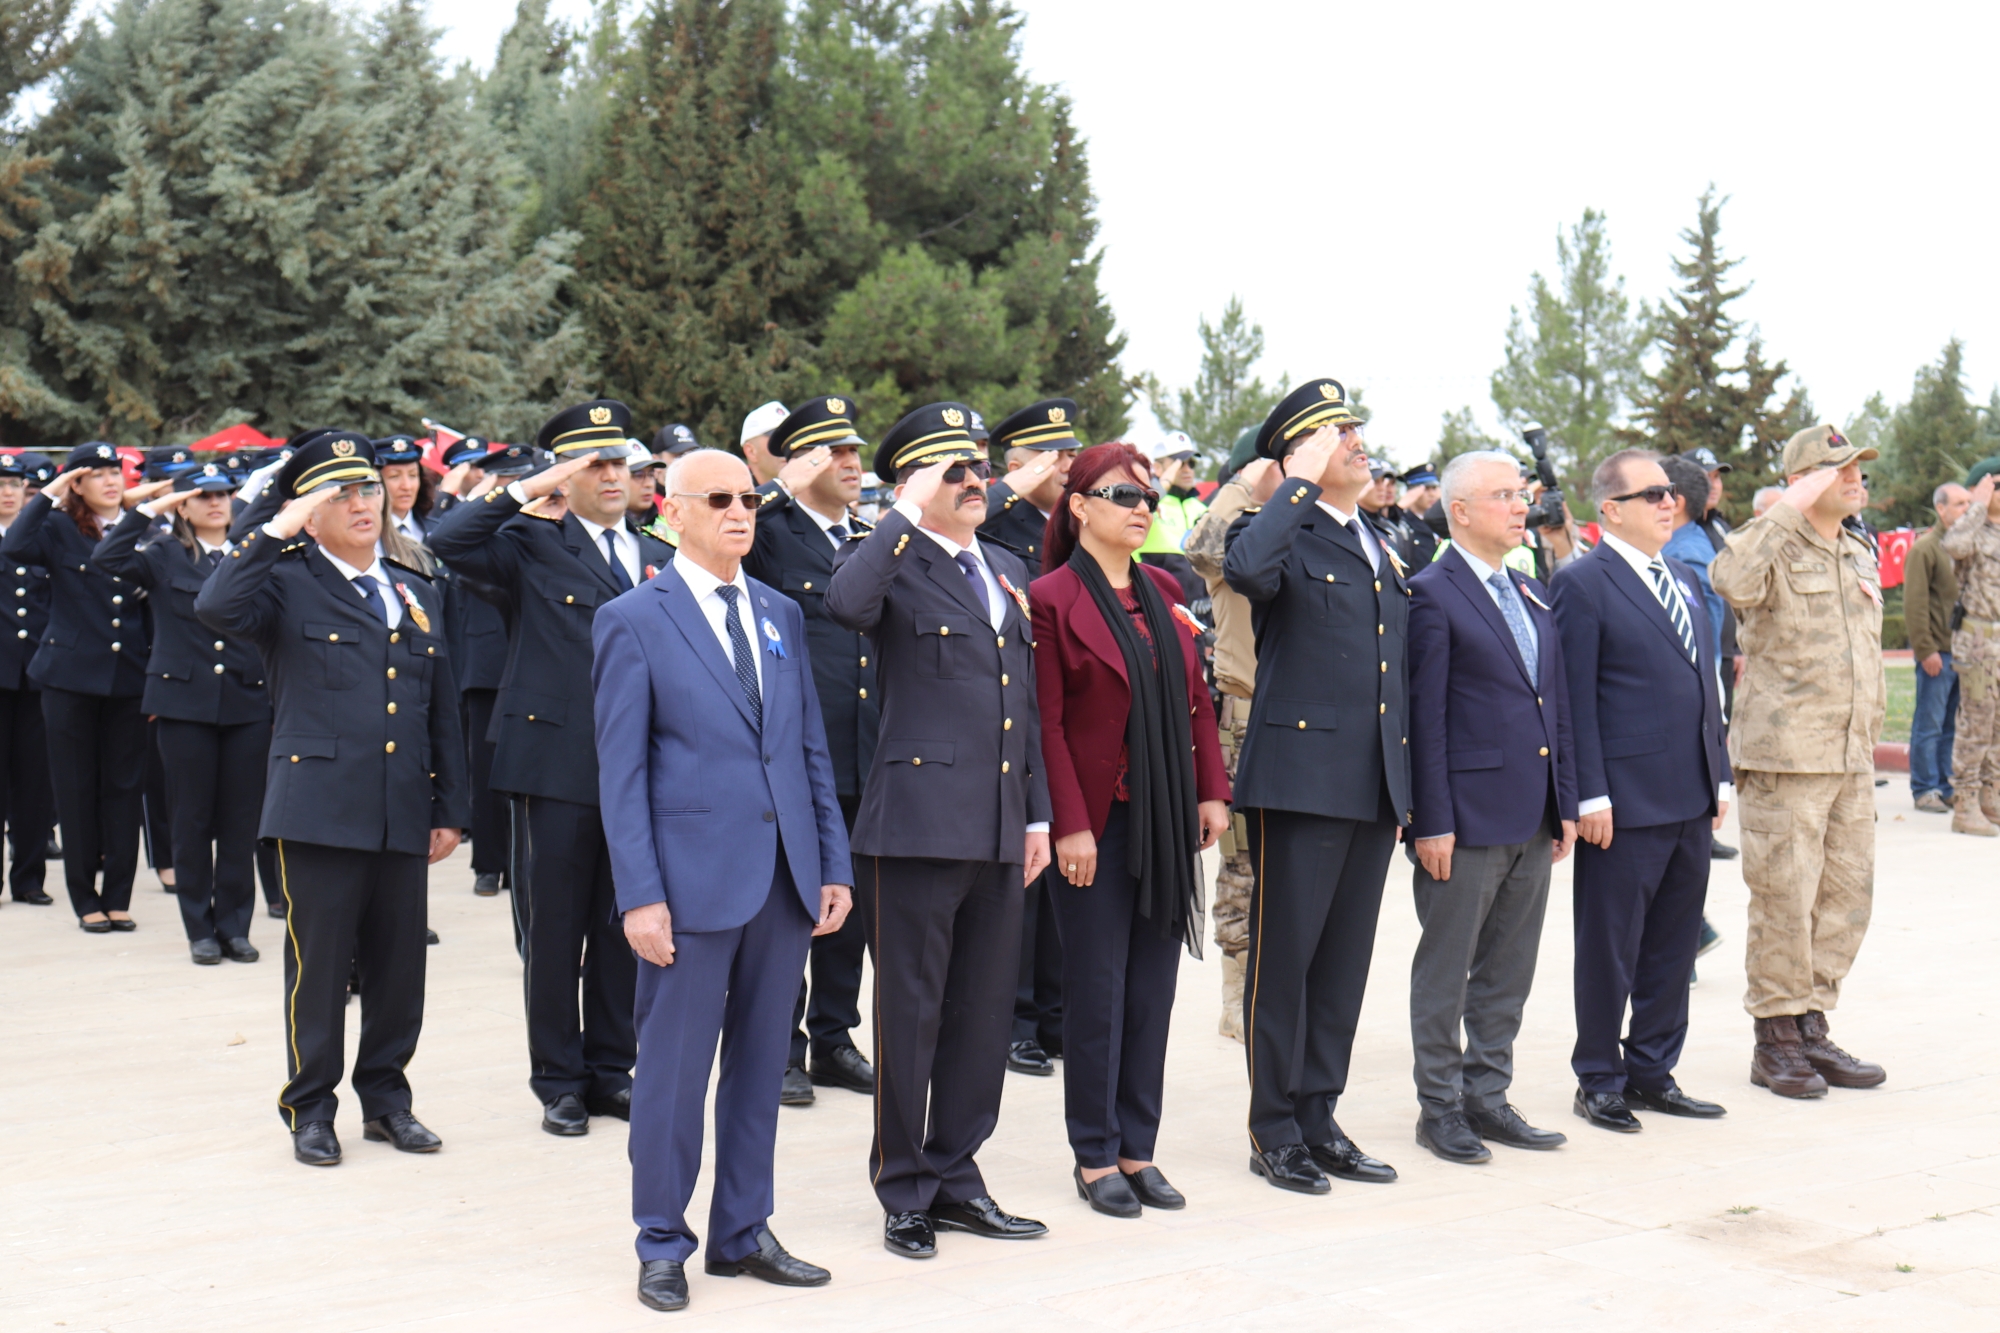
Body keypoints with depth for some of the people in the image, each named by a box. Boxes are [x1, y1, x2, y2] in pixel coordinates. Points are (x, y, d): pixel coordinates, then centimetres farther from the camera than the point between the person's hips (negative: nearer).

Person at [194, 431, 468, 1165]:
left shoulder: (417, 595, 16)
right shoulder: (287, 583, 1)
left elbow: (443, 712, 16)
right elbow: (215, 608, -22)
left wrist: (449, 809, 11)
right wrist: (276, 533, -16)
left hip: (403, 816, 4)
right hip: (320, 810, -4)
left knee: (400, 968, 9)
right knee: (319, 966, 2)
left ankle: (386, 1097, 24)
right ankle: (310, 1110, 15)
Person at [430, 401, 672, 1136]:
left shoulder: (661, 559, 13)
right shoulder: (533, 546, 1)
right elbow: (447, 542, -14)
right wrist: (526, 490, -14)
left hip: (640, 772, 4)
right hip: (557, 767, -4)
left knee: (623, 930, 10)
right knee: (554, 931, 3)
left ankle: (610, 1069, 23)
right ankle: (558, 1082, 14)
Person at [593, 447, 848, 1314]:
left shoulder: (782, 615, 13)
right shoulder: (633, 621, -2)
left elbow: (812, 750, 14)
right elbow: (621, 772, -5)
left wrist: (834, 865, 8)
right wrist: (639, 895, -11)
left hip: (784, 880, 5)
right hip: (693, 878, -5)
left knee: (760, 1065, 11)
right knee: (674, 1071, 2)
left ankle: (742, 1234, 23)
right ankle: (662, 1245, 16)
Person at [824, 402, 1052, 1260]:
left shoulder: (1007, 571, 17)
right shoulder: (896, 563, -5)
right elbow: (844, 603, -31)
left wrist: (1037, 812, 16)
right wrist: (910, 512, -22)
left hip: (998, 831, 7)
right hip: (918, 827, -7)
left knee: (983, 1012, 13)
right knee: (909, 1014, 2)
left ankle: (956, 1179, 25)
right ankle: (905, 1192, 14)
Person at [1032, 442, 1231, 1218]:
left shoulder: (1166, 593, 11)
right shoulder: (1051, 599, -8)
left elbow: (1196, 701, 13)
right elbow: (1046, 723, -11)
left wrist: (1212, 791, 5)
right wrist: (1069, 823, -15)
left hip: (1167, 819, 6)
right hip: (1097, 823, -6)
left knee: (1153, 986, 9)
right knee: (1096, 988, 1)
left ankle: (1138, 1149, 18)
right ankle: (1096, 1159, 12)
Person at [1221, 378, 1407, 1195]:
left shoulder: (1383, 554, 19)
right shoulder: (1283, 537, -4)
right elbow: (1245, 570, -31)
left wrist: (1404, 789, 20)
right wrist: (1302, 483, -19)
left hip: (1374, 789, 7)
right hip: (1301, 781, -7)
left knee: (1346, 960, 11)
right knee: (1285, 956, -1)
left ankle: (1319, 1120, 20)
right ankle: (1274, 1133, 9)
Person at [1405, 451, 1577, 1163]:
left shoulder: (1532, 594, 15)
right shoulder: (1431, 594, -9)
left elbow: (1556, 705, 17)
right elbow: (1424, 717, -12)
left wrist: (1566, 804, 12)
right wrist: (1431, 822, -16)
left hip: (1533, 820, 8)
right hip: (1468, 816, -7)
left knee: (1509, 972, 13)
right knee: (1445, 971, 3)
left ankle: (1487, 1097, 24)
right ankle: (1440, 1108, 13)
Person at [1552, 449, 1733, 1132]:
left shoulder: (1684, 579, 16)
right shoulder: (1582, 583, -8)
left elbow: (1706, 682, 19)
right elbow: (1576, 698, -12)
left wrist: (1720, 775, 15)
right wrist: (1590, 795, -16)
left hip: (1691, 798, 8)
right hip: (1626, 800, -7)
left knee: (1673, 945, 13)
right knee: (1610, 948, 3)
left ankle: (1652, 1070, 24)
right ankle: (1600, 1082, 14)